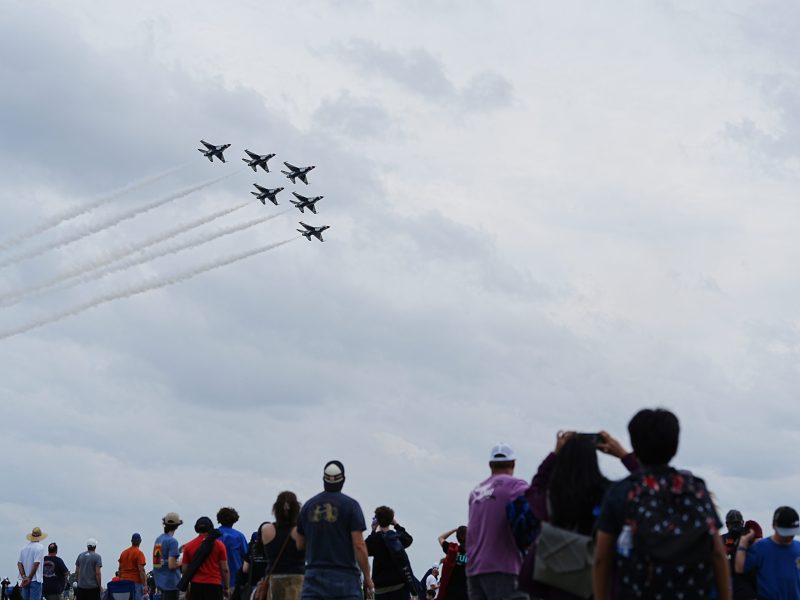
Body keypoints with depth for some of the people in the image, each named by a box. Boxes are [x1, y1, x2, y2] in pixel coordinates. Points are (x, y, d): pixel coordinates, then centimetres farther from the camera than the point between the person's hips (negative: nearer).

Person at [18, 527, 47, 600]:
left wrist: (24, 577, -4)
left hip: (25, 580, 6)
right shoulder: (40, 547, -9)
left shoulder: (24, 547, 9)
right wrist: (29, 578, -11)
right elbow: (36, 564, -15)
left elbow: (19, 563, 4)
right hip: (35, 580, -6)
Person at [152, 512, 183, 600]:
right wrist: (181, 561, -3)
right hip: (170, 582, -8)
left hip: (160, 582, 8)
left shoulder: (158, 539, 9)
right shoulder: (172, 541, -16)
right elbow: (172, 565, -20)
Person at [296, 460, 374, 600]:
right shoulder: (350, 505, -5)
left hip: (314, 577, 3)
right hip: (344, 577, -3)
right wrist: (367, 577, -3)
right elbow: (359, 545, -10)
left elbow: (299, 545, 14)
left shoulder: (308, 506, 8)